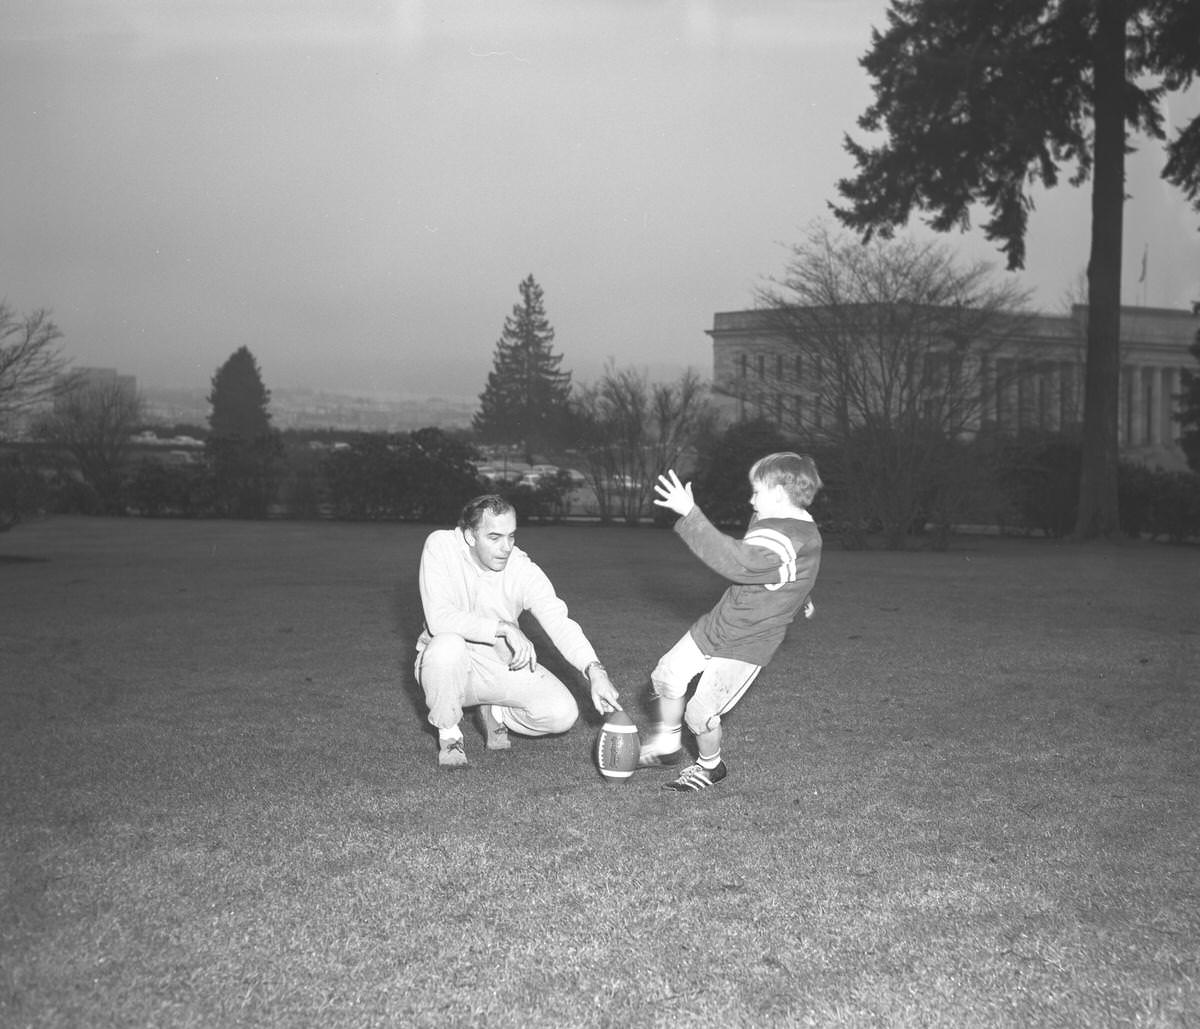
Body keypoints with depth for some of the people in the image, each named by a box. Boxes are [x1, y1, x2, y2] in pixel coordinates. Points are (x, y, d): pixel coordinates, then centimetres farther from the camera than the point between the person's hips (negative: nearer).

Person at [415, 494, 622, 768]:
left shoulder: (524, 571, -15)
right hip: (449, 664, -2)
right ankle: (448, 733, -11)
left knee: (563, 713, -18)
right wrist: (505, 628, -34)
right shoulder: (440, 546, -20)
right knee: (448, 644, -39)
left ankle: (496, 713, 15)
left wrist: (595, 671, -39)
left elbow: (560, 623, -23)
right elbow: (439, 618, -30)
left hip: (502, 664, 3)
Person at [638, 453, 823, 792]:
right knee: (666, 675, 11)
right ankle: (668, 745, 31)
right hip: (716, 624, 10)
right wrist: (799, 598, 45)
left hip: (743, 646, -10)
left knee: (699, 713, -2)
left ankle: (710, 767, 26)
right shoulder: (802, 529, 4)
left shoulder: (781, 541, -30)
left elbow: (734, 561, -43)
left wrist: (689, 513, -44)